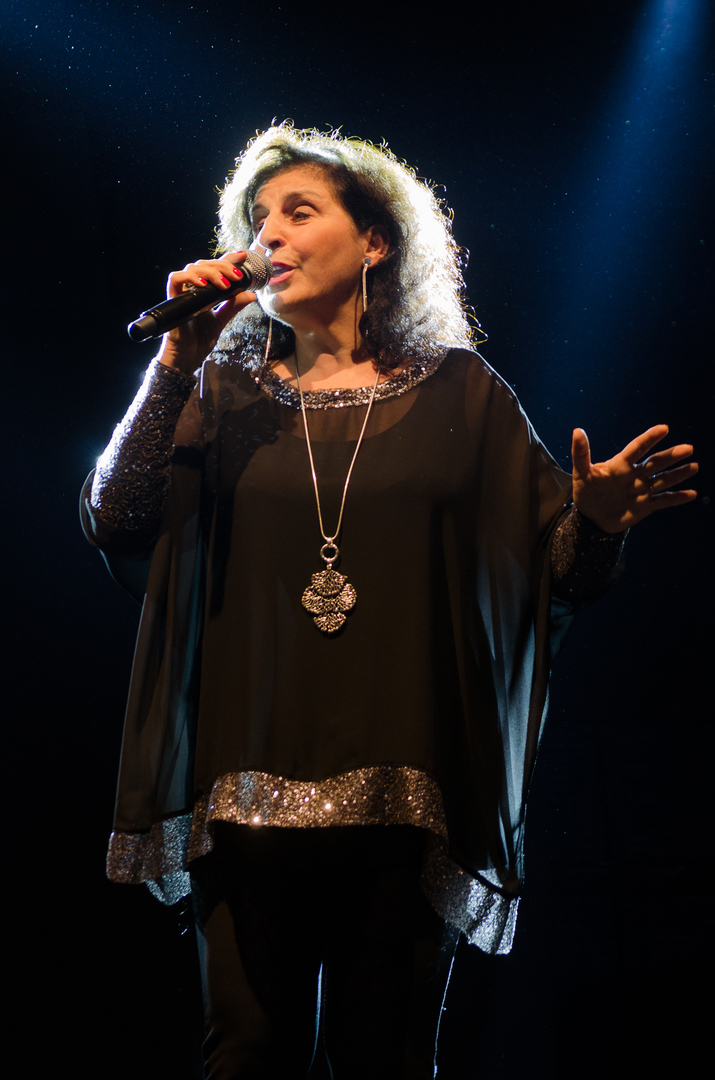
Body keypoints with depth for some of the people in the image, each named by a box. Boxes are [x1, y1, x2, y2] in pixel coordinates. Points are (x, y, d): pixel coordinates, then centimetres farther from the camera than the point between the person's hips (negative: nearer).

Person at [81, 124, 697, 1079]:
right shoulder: (229, 394, 12)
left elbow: (557, 572, 4)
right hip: (250, 785, 2)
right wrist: (177, 362, -4)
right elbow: (114, 521, -1)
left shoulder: (456, 391, 7)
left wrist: (599, 519, -19)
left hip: (402, 792, -1)